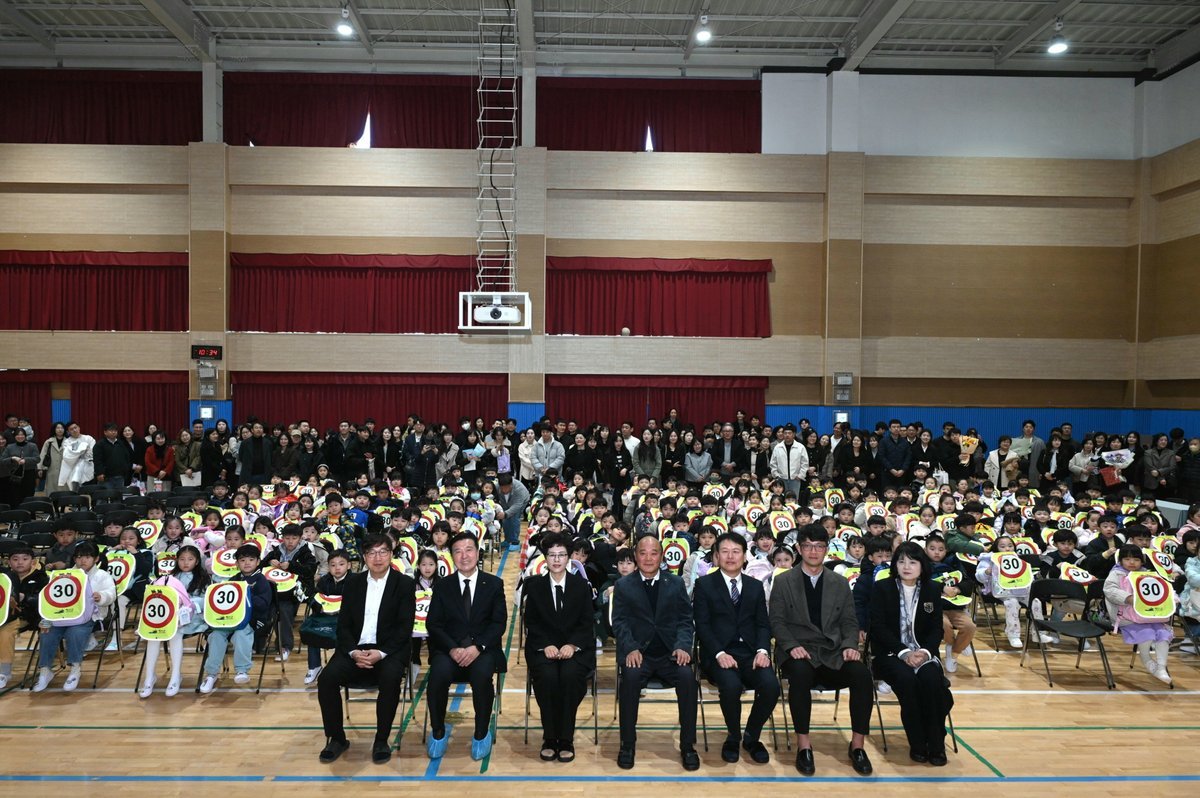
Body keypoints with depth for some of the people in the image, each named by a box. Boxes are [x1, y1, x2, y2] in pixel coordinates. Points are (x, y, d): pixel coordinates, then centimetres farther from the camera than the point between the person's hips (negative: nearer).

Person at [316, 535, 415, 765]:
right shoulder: (352, 583, 11)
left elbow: (405, 627, -7)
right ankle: (336, 738, -3)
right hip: (356, 648, 3)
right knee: (326, 678, -23)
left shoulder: (404, 584, 0)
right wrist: (353, 651, -13)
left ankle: (382, 740, -14)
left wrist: (381, 653, -21)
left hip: (389, 649, -3)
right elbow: (343, 624, 6)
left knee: (390, 678, -34)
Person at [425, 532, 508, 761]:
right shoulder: (442, 586, 11)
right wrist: (452, 649, -16)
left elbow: (499, 623, 1)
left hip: (483, 649, -1)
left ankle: (482, 733, -10)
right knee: (439, 672, -31)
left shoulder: (494, 584, 9)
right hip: (449, 648, 1)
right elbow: (433, 624, 3)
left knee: (482, 674, -33)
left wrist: (478, 647, -16)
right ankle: (438, 732, -7)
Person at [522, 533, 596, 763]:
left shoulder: (581, 585, 7)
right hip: (543, 647, 0)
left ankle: (566, 739, -19)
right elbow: (531, 623, 3)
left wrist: (572, 645, -16)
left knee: (570, 674, -32)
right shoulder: (535, 586, 8)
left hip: (575, 647, 0)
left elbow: (586, 623, 2)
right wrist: (546, 645, -15)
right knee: (547, 676, -32)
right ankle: (549, 737, -17)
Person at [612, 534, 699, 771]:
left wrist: (682, 646, -11)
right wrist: (630, 648, -15)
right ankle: (628, 744, -15)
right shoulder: (623, 585, 10)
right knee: (630, 677, -32)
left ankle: (688, 745, -12)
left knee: (687, 677, -28)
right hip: (638, 653, -1)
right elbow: (619, 622, 2)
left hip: (670, 653, 1)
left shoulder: (676, 583, 13)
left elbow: (685, 620, 8)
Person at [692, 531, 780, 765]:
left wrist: (762, 650, -9)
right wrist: (719, 653, -17)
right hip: (719, 653, -3)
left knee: (771, 686, -25)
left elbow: (763, 624, 11)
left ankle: (751, 737, 3)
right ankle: (733, 737, -2)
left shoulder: (756, 586, 17)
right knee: (731, 685, -33)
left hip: (751, 653, 3)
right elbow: (702, 625, -2)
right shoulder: (704, 584, 6)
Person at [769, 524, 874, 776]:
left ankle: (857, 744, -12)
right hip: (798, 651, -3)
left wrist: (850, 645, -8)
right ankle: (803, 744, -22)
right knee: (800, 673, -37)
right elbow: (777, 621, 1)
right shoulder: (783, 581, 6)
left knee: (862, 674, -28)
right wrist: (792, 646, -17)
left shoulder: (841, 583, 15)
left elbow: (850, 622, 12)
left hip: (833, 651, 3)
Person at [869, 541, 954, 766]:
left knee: (931, 679, -30)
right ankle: (917, 744, -17)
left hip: (923, 652, 2)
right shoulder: (882, 588, -1)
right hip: (890, 653, -2)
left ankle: (936, 744, -15)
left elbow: (936, 629, 3)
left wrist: (925, 652, -17)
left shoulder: (933, 589, 6)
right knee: (907, 679, -33)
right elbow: (878, 627, -7)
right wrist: (904, 653, -20)